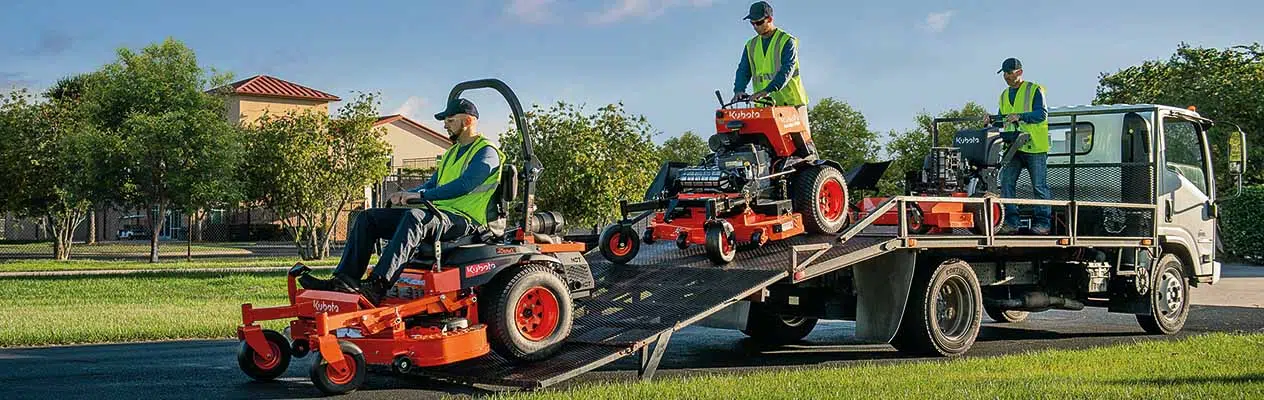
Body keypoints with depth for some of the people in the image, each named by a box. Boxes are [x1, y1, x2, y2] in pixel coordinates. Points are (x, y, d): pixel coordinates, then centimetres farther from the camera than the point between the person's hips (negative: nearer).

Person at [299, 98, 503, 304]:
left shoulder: (486, 152, -3)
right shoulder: (452, 152, 28)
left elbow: (465, 185, -19)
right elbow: (432, 184, 27)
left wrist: (421, 195, -23)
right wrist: (406, 194, 4)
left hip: (464, 218, -9)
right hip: (436, 213, 10)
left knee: (414, 217, -41)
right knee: (367, 218, -2)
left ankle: (377, 287, -52)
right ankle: (343, 280, -16)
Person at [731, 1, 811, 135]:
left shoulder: (787, 41, -3)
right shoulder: (751, 46, 16)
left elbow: (787, 69, -15)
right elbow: (743, 70, 10)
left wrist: (769, 90, -29)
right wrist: (739, 90, -12)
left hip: (790, 101, -4)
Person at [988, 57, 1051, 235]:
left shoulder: (1034, 90, -3)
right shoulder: (1004, 95, 18)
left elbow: (1042, 114, -14)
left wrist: (1020, 116, -27)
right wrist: (993, 120, 1)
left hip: (1034, 147, -6)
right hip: (1012, 147, 6)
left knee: (1039, 186, 0)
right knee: (1006, 183, -3)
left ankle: (1042, 223, 6)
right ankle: (1010, 222, 0)